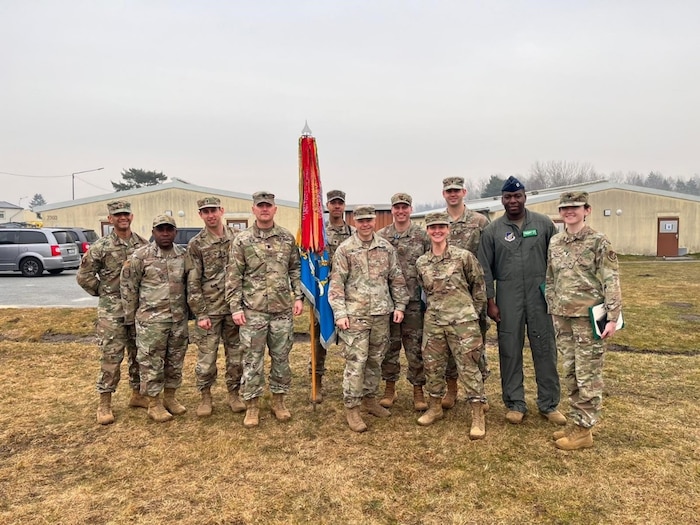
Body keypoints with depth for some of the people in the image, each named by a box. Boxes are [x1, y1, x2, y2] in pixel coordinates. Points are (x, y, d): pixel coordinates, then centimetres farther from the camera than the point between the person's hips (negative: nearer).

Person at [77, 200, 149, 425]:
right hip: (111, 310, -3)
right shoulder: (101, 247, -6)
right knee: (111, 356, -1)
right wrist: (103, 292, 0)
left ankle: (137, 394, 27)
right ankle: (104, 403, 10)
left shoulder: (143, 244, 4)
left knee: (139, 354, 12)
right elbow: (84, 276, 0)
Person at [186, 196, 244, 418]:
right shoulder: (196, 244, -3)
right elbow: (193, 283, -4)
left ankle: (234, 393, 26)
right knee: (206, 356, 4)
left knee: (236, 354, 10)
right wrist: (200, 314, -9)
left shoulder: (238, 237, 4)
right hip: (209, 310, -2)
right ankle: (205, 397, 22)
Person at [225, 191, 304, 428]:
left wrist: (298, 296, 3)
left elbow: (295, 269, 12)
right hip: (253, 311, -2)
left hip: (283, 309, 3)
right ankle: (252, 406, 18)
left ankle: (278, 400, 27)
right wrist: (235, 307, -7)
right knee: (252, 359, 5)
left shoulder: (287, 238, 6)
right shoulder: (241, 240, -2)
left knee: (281, 357, 11)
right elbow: (233, 276, -2)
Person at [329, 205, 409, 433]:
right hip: (355, 315, -4)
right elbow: (336, 284, -5)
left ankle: (370, 398, 31)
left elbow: (397, 279, 12)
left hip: (382, 314, 4)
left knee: (375, 360, 14)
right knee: (355, 362, -3)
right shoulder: (344, 250, -4)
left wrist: (399, 305, 6)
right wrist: (340, 313, -12)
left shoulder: (387, 248, 7)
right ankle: (351, 408, 9)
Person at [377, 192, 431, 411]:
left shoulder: (423, 236, 2)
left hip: (415, 300, -1)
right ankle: (390, 387, 23)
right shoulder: (381, 236, 4)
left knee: (415, 347, 6)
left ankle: (418, 389, 18)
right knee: (390, 345, 10)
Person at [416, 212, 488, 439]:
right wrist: (435, 309, 15)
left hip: (462, 321, -4)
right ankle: (435, 408, 30)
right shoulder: (421, 263, 6)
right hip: (433, 322, 4)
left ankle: (478, 417, 8)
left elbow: (479, 285, 3)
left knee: (468, 367, -1)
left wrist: (472, 312, 6)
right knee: (433, 366, 12)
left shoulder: (464, 256, -5)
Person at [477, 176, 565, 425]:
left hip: (540, 294, 1)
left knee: (545, 349, 5)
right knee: (510, 350, 6)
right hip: (508, 297, 0)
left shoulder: (544, 224, 3)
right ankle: (515, 403, 19)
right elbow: (485, 268, 2)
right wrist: (490, 301, -2)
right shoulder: (492, 230, 1)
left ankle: (549, 404, 19)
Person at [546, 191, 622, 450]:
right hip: (562, 317, 6)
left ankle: (584, 430, 11)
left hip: (588, 316, -6)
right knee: (570, 373, 13)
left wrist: (612, 317, -15)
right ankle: (577, 422, 26)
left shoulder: (598, 242, -7)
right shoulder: (554, 242, 9)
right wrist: (552, 311, 14)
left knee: (588, 375, 1)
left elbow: (611, 281, -10)